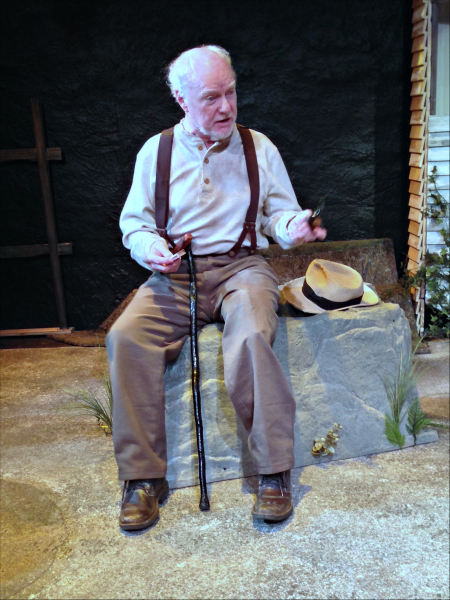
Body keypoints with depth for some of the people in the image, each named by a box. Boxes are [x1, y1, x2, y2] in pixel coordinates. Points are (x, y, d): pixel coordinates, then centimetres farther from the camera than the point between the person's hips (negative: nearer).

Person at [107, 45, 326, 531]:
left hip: (240, 266, -1)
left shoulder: (260, 148, 11)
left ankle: (273, 471, -19)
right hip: (174, 274, 2)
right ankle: (143, 477, -15)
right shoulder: (155, 151, 10)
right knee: (126, 336, -27)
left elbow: (279, 212, 12)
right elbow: (133, 221, 13)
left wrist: (292, 226, -12)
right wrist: (148, 247, -10)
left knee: (251, 336, -35)